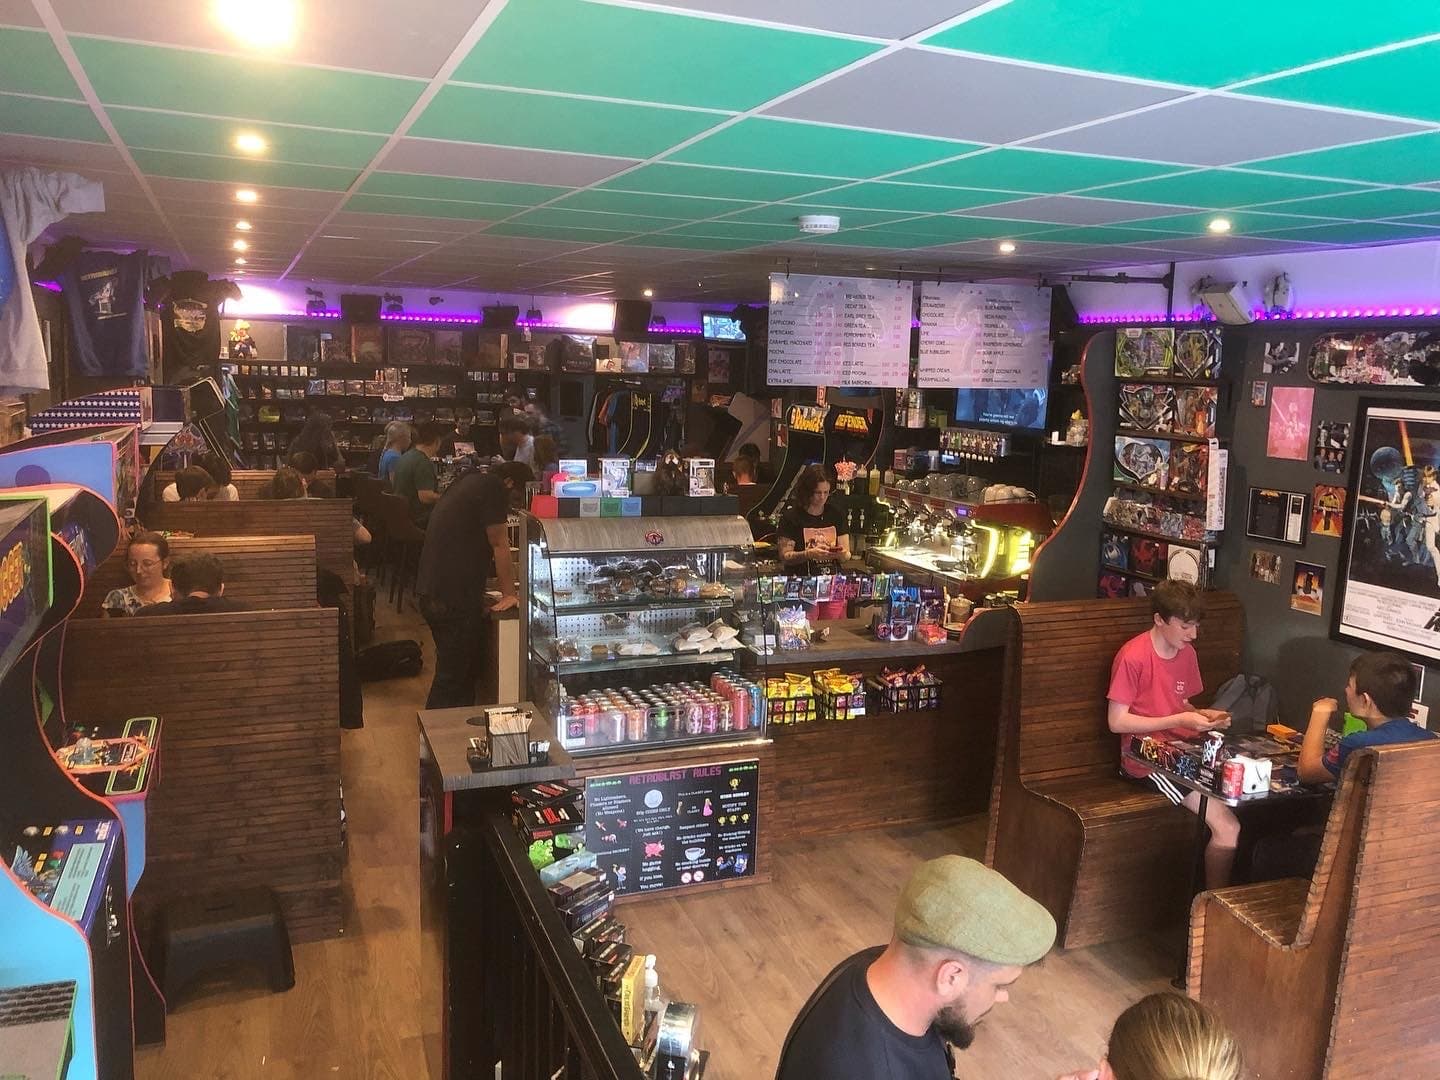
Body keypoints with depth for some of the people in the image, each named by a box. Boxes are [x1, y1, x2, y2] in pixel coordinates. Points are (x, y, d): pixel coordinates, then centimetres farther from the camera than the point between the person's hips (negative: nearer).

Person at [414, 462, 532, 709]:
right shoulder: (493, 487, -10)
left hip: (431, 592, 10)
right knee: (452, 677, -3)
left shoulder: (469, 482, 19)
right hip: (454, 599, -10)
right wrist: (508, 594, -4)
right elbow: (499, 543, -9)